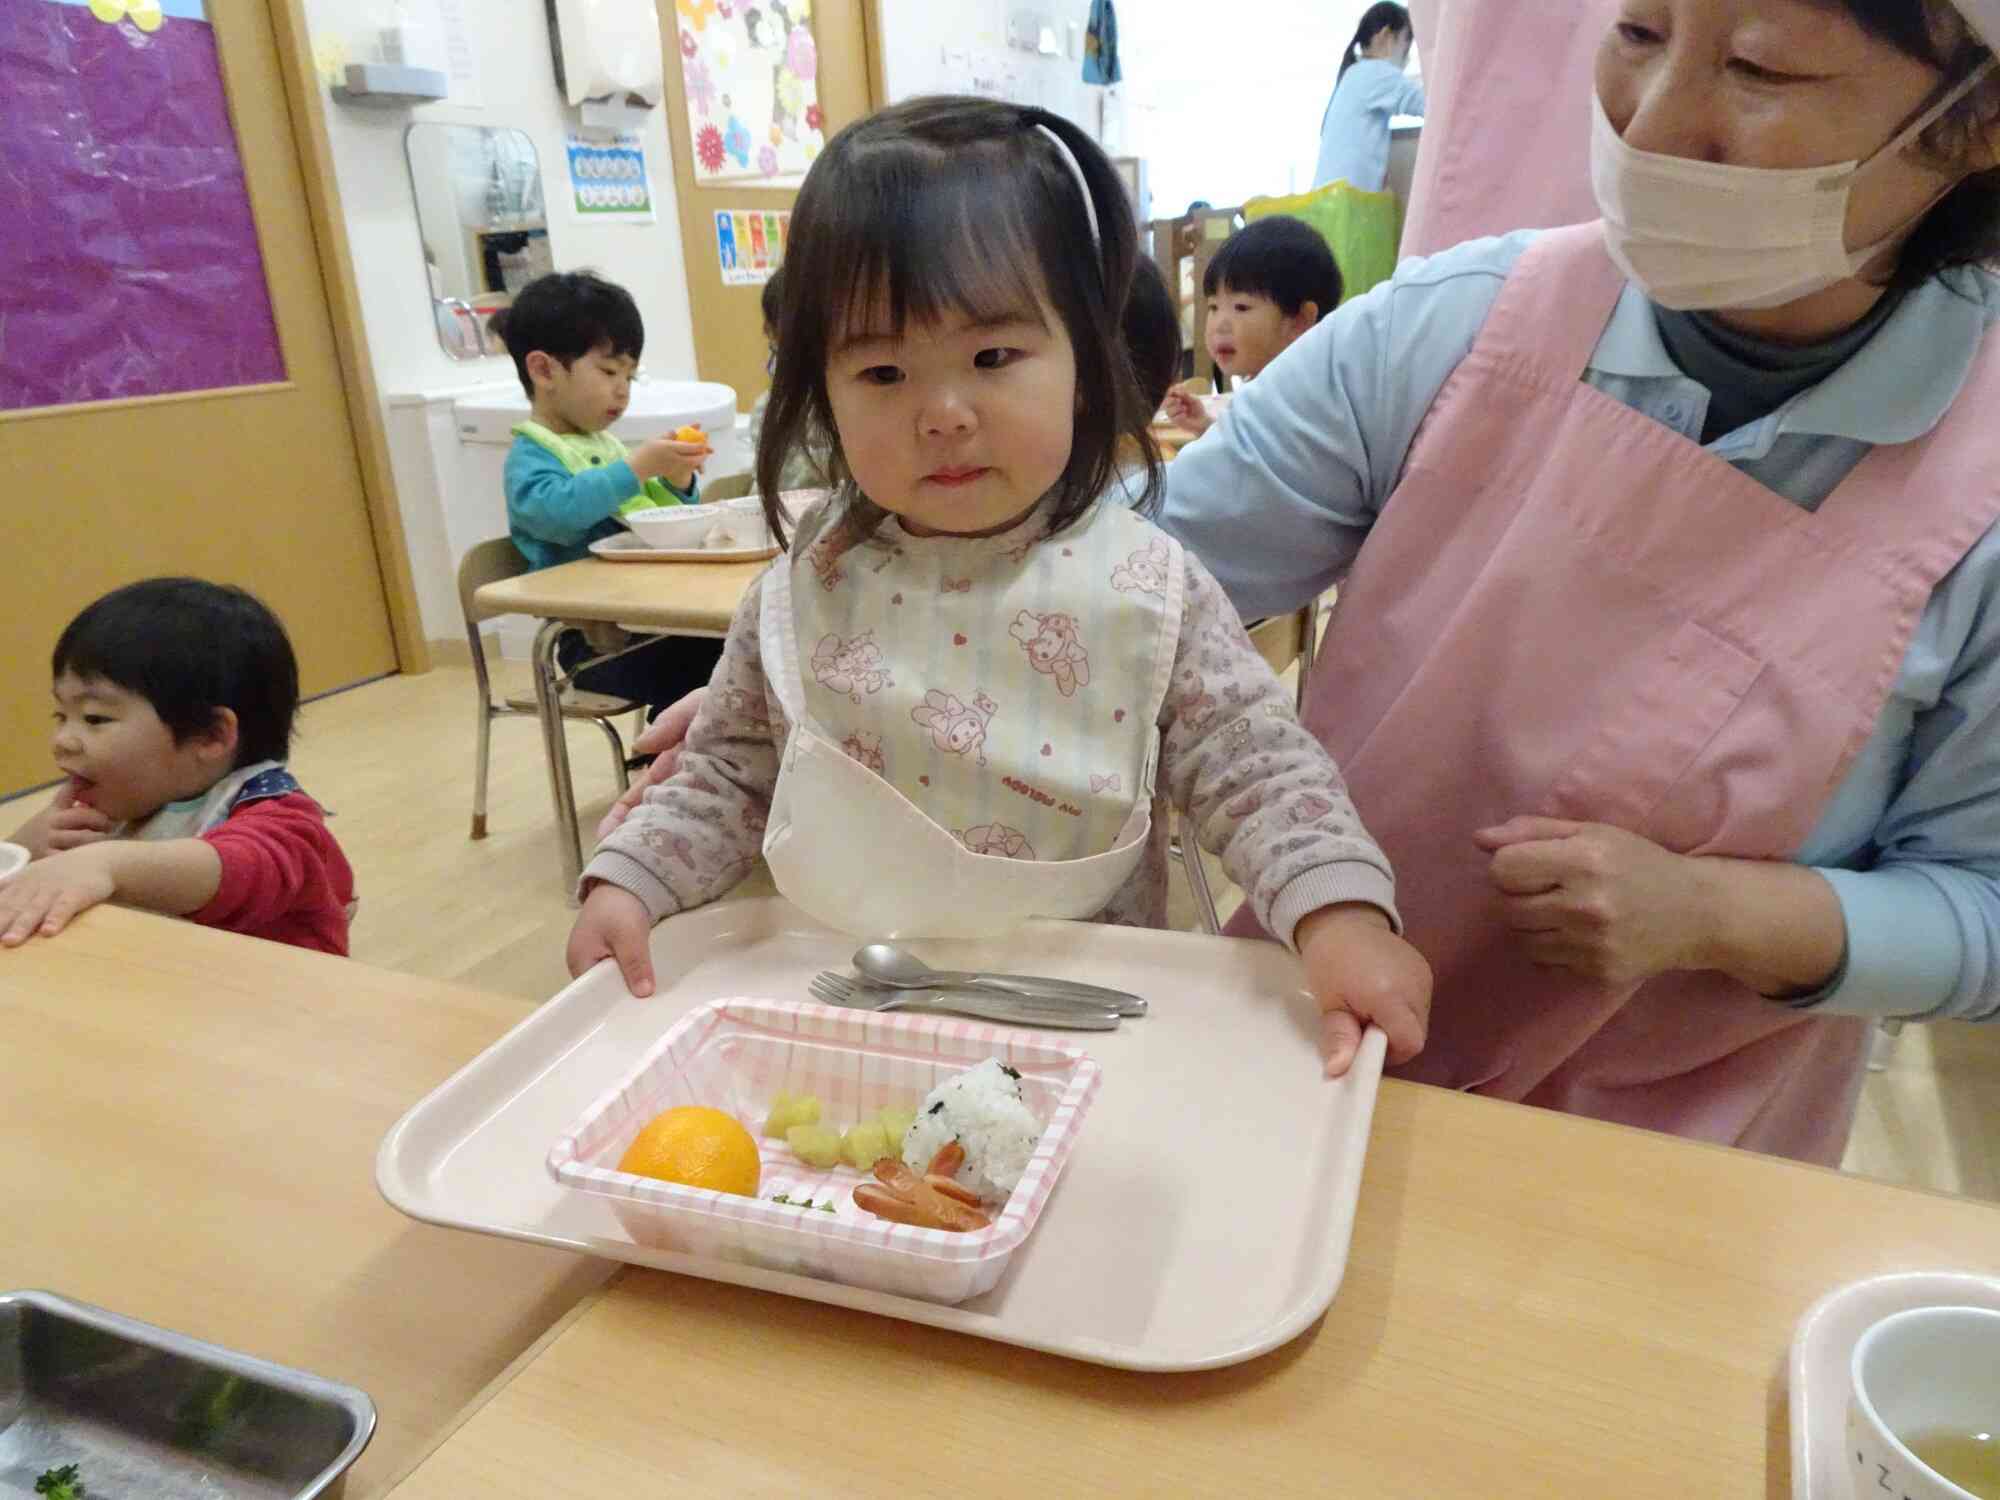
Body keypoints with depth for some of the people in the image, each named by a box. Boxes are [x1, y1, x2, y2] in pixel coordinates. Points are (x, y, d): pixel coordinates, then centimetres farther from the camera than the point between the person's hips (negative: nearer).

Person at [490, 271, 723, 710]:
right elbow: (554, 511, -27)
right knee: (699, 672, -28)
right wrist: (639, 467, -24)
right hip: (598, 641, -7)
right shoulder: (531, 455, -4)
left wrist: (678, 483, 6)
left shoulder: (605, 443, 18)